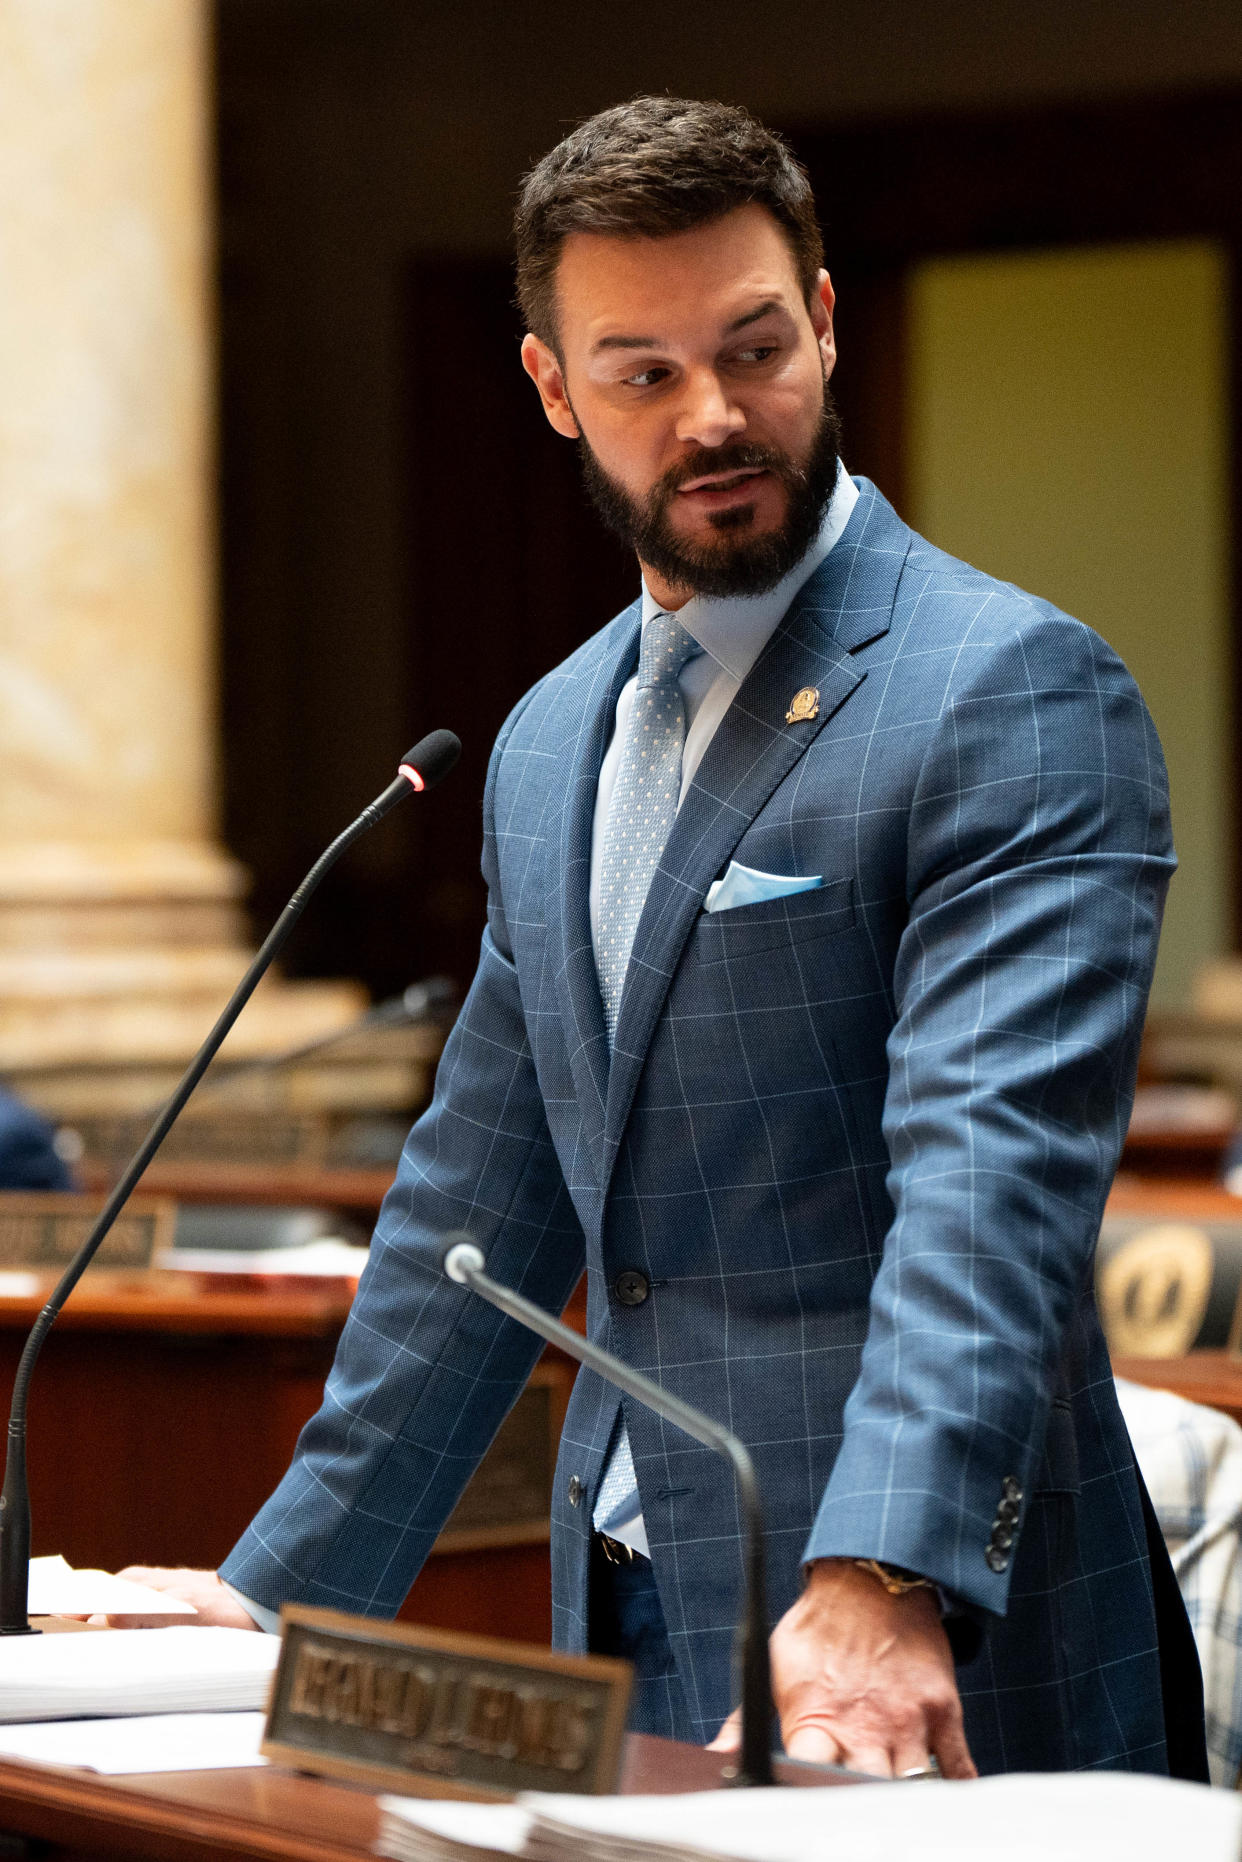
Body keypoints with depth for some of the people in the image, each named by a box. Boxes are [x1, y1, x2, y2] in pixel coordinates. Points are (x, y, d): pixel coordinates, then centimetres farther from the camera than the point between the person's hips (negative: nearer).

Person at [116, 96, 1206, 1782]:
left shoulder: (1016, 697, -10)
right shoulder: (549, 747, 15)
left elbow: (991, 1177, -22)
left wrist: (882, 1593, -34)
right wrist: (288, 1588, 18)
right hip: (627, 1646, 7)